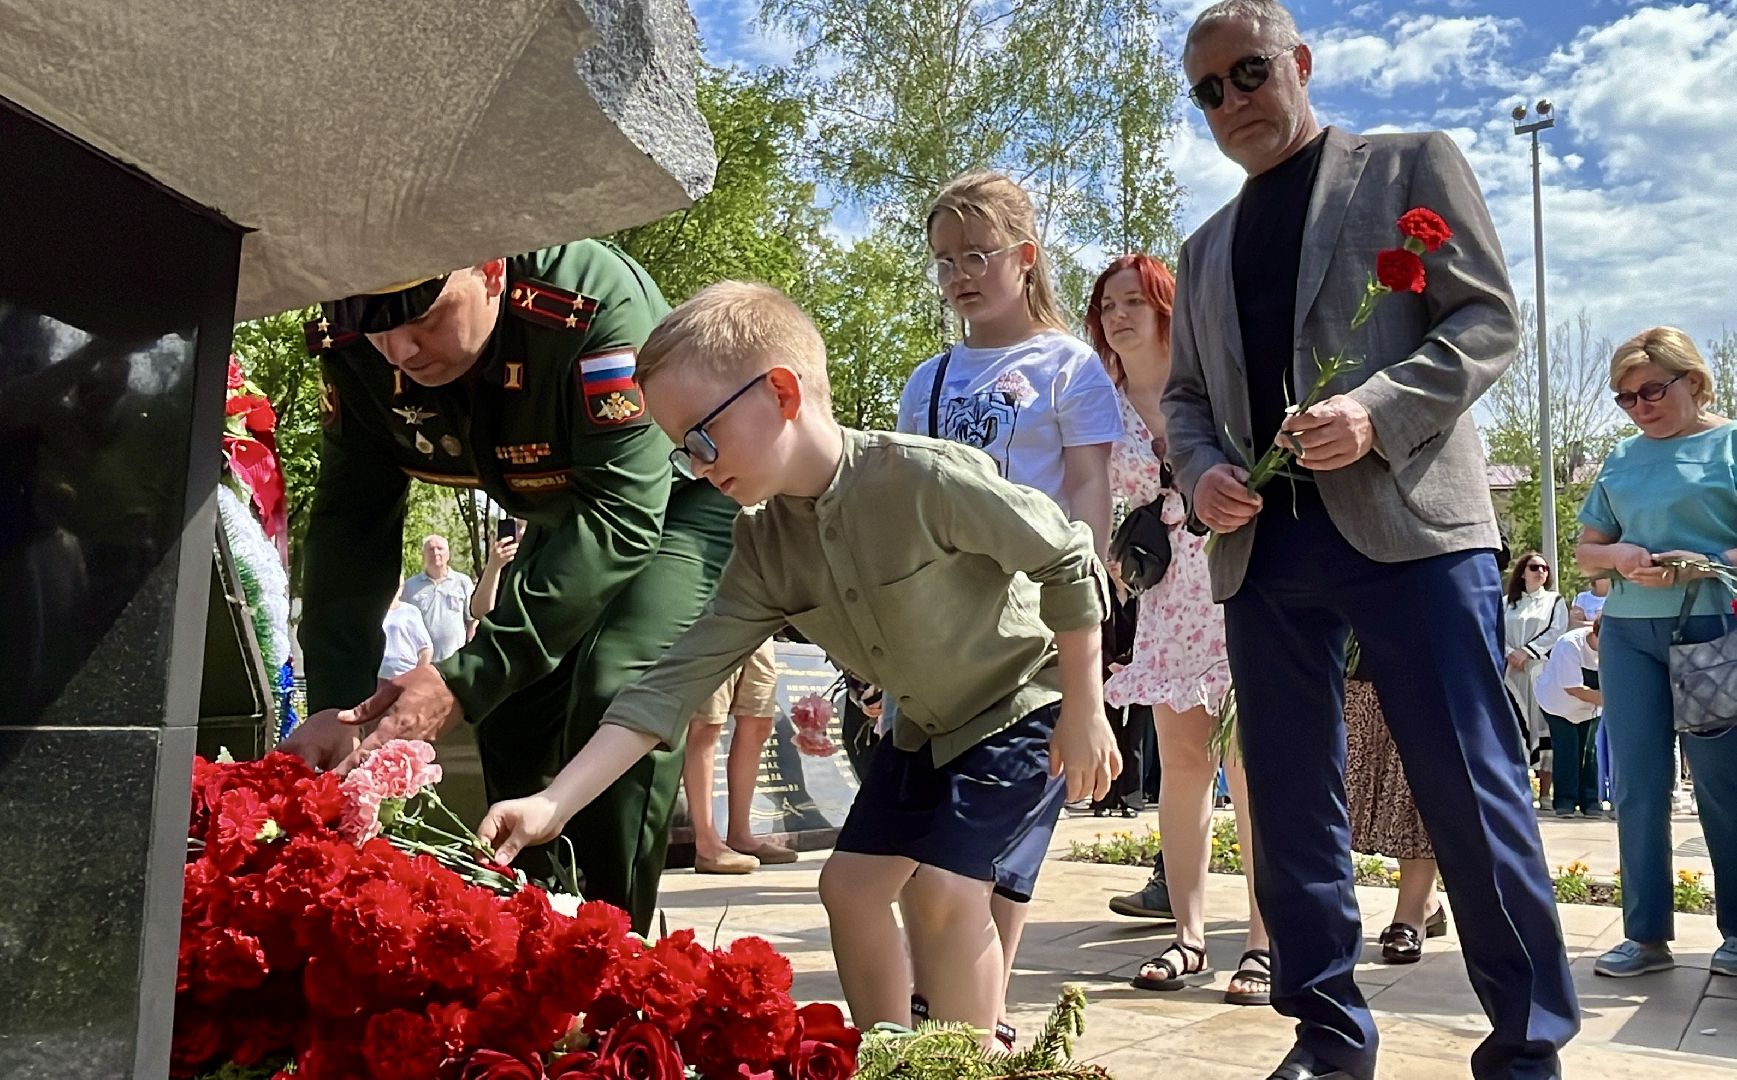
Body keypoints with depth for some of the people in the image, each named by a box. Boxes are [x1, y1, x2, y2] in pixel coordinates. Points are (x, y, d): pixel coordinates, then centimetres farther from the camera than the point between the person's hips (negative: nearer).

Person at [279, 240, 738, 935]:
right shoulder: (352, 348, -19)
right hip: (562, 518, 6)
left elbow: (622, 515, -40)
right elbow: (350, 524, -13)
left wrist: (466, 679, -45)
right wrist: (333, 704, -26)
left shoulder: (596, 302, -38)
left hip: (679, 499, -6)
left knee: (620, 697, -25)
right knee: (512, 716, -1)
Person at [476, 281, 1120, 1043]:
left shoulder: (927, 478, -31)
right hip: (924, 728, 7)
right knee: (851, 883, 6)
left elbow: (1068, 562, -20)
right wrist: (554, 802, -23)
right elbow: (679, 677, -15)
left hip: (1026, 706, -7)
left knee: (944, 888, -17)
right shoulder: (765, 546, -12)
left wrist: (1085, 713, -16)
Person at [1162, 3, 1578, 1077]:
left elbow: (1491, 318, 0)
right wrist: (1201, 470, -1)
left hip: (1409, 523, -4)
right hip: (1263, 546, 5)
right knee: (1292, 805, 7)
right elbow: (1185, 395, 22)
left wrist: (1375, 408, -16)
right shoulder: (1206, 249, 22)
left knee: (1472, 789, -4)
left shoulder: (1412, 165, 9)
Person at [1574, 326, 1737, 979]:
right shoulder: (1623, 459, 14)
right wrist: (1619, 555, -5)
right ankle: (1646, 933, 11)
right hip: (1629, 632, 4)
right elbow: (1584, 552, 16)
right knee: (1635, 784, 4)